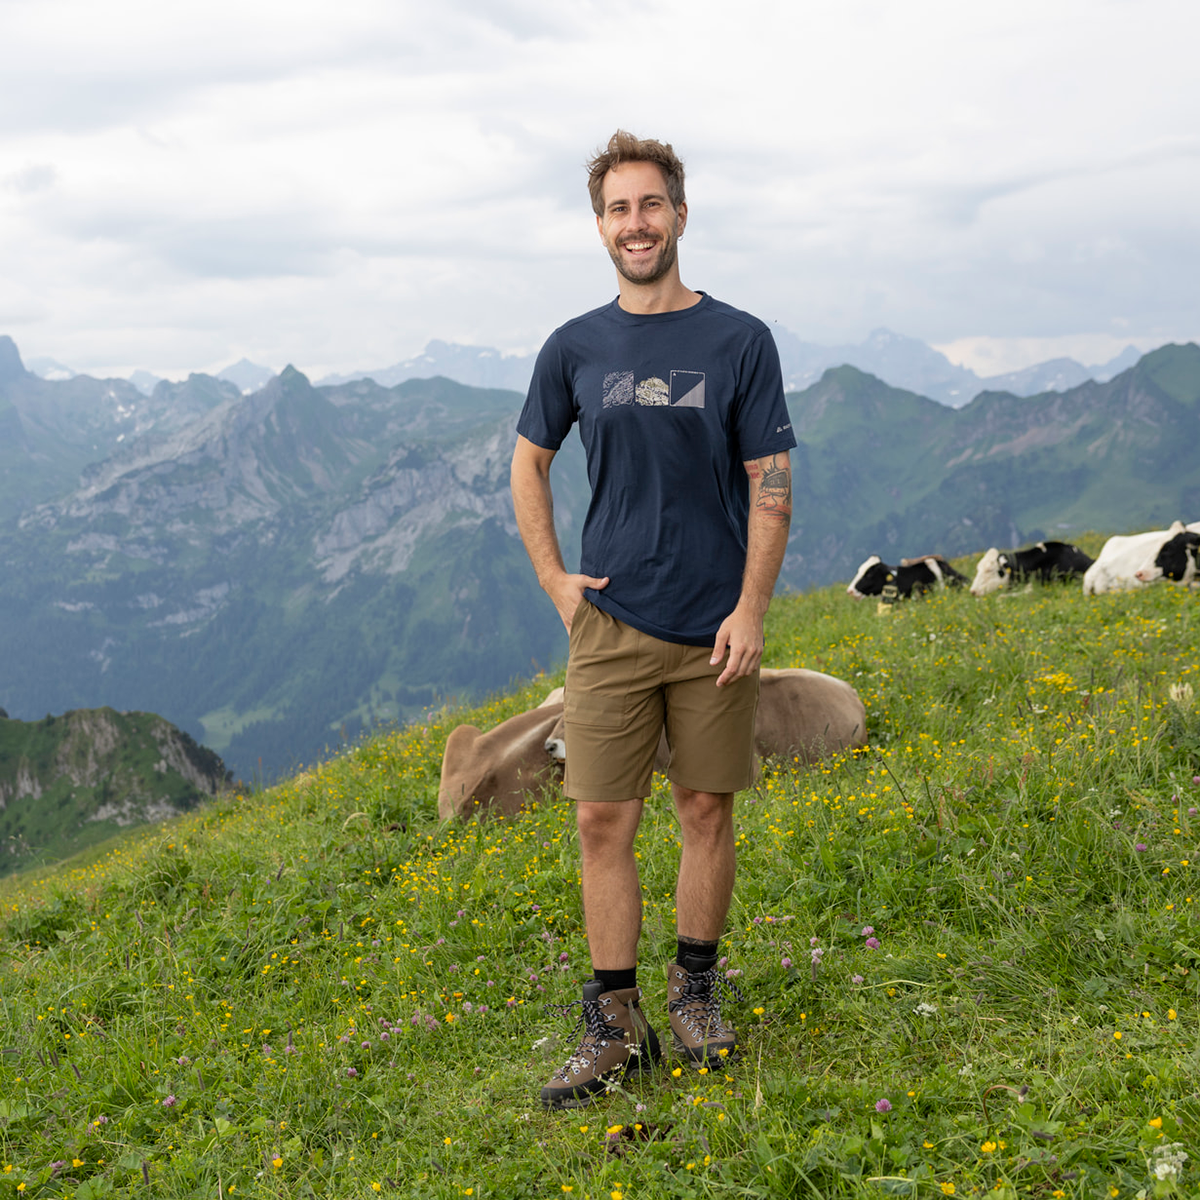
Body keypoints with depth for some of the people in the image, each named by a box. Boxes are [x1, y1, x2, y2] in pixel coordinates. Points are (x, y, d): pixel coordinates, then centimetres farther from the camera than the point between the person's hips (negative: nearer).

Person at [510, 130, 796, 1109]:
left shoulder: (740, 341, -2)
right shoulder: (575, 348, 4)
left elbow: (770, 486, -2)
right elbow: (529, 464, 16)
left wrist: (750, 609, -9)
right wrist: (553, 580, 7)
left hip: (715, 625, -1)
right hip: (611, 623, 1)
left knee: (707, 809, 8)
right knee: (603, 822, 0)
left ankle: (697, 991, 26)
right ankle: (615, 1023, 10)